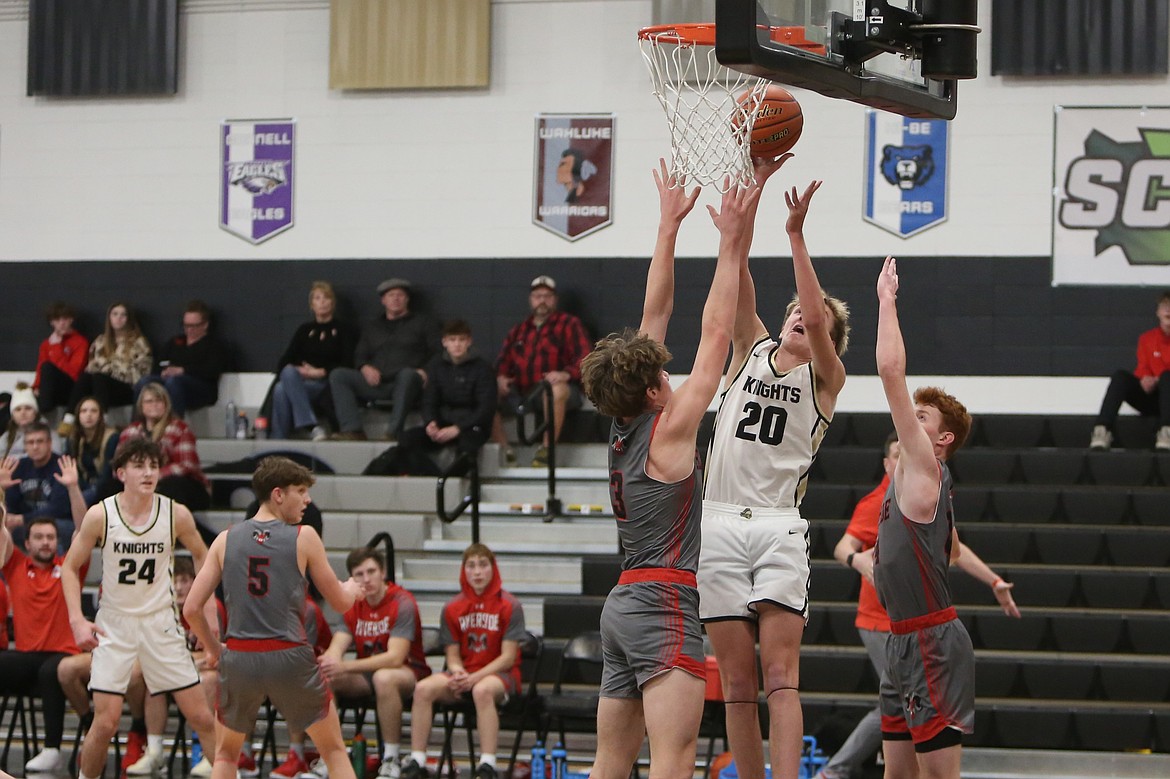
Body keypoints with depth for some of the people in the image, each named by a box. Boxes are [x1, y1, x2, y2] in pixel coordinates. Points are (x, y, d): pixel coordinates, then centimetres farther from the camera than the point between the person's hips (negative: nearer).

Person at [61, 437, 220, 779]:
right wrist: (77, 620, -10)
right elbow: (71, 567, 1)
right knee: (106, 722, -9)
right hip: (113, 623, -1)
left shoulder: (176, 514, -8)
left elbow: (202, 556, 12)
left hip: (161, 622, 1)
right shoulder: (100, 515, -11)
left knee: (201, 716, -2)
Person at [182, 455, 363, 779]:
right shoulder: (304, 537, -2)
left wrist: (212, 648, 21)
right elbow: (340, 602, 5)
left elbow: (191, 609, 4)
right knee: (334, 751, 13)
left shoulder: (225, 539, 5)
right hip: (290, 657, -2)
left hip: (238, 658, 3)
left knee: (226, 753, 22)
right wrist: (351, 589, 29)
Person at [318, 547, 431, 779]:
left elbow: (395, 658, -26)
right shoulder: (353, 606, 4)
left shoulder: (402, 603, -16)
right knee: (323, 676, -20)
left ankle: (391, 760, -29)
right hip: (367, 673, 6)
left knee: (384, 677, -40)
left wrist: (345, 666, -36)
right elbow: (336, 649, -5)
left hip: (408, 672, -6)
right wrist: (329, 661, -33)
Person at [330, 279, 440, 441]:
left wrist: (425, 372, -12)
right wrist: (365, 367, 0)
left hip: (406, 384, -4)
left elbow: (437, 353, 8)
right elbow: (359, 355, 24)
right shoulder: (372, 328, 30)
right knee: (338, 375, -17)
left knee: (407, 373, -41)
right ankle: (352, 430, -32)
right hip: (377, 383, 4)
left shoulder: (422, 323, 19)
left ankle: (394, 432, -45)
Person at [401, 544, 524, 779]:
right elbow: (453, 655, 8)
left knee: (482, 691, -39)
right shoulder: (452, 608, 6)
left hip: (500, 673, -4)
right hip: (463, 673, 4)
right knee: (423, 689, -24)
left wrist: (474, 678, -20)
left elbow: (508, 657, -9)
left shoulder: (509, 605, -5)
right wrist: (458, 674, -16)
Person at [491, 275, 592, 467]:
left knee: (557, 390, -40)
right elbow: (503, 360, 20)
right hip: (522, 392, 5)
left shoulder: (569, 324, 10)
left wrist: (566, 374, -24)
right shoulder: (518, 331, 25)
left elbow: (584, 358, -3)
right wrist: (500, 377, -4)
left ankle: (546, 449, -31)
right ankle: (505, 452, -16)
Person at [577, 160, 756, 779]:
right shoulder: (669, 429, -9)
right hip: (664, 602, -9)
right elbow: (715, 332, -7)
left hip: (623, 604, 9)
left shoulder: (624, 426, 9)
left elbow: (655, 312, 14)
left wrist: (669, 225, 16)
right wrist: (731, 243, -4)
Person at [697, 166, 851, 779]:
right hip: (718, 523, 3)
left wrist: (795, 234, -13)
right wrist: (753, 187, -3)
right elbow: (737, 274, 6)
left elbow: (815, 317, -12)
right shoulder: (751, 353, 17)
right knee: (737, 682, 3)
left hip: (779, 527, -3)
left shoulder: (825, 378, 8)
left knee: (779, 672, -13)